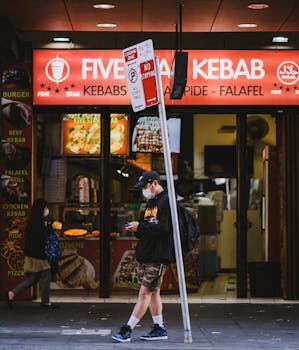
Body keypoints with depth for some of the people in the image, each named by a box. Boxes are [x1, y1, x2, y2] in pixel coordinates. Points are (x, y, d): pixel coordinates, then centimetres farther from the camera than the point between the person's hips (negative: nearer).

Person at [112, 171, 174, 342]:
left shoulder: (167, 201, -12)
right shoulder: (151, 202, 19)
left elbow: (164, 228, -22)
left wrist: (140, 227, -16)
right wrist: (136, 228, 2)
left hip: (159, 257, -10)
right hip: (146, 255, 10)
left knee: (145, 293, -7)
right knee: (153, 293, 12)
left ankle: (127, 329, -8)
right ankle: (159, 329, 19)